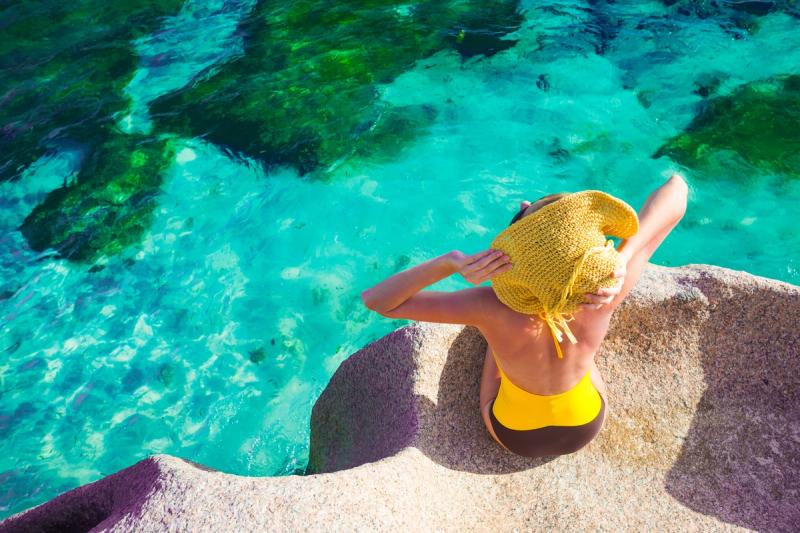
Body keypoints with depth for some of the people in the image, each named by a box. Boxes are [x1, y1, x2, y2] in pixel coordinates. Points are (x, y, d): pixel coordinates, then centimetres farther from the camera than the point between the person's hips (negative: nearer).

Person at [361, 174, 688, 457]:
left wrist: (449, 262, -47)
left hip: (513, 436, -1)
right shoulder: (606, 300, -35)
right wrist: (625, 256, -41)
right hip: (587, 426, 2)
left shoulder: (491, 308, -41)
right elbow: (677, 187, -27)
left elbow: (376, 300, -33)